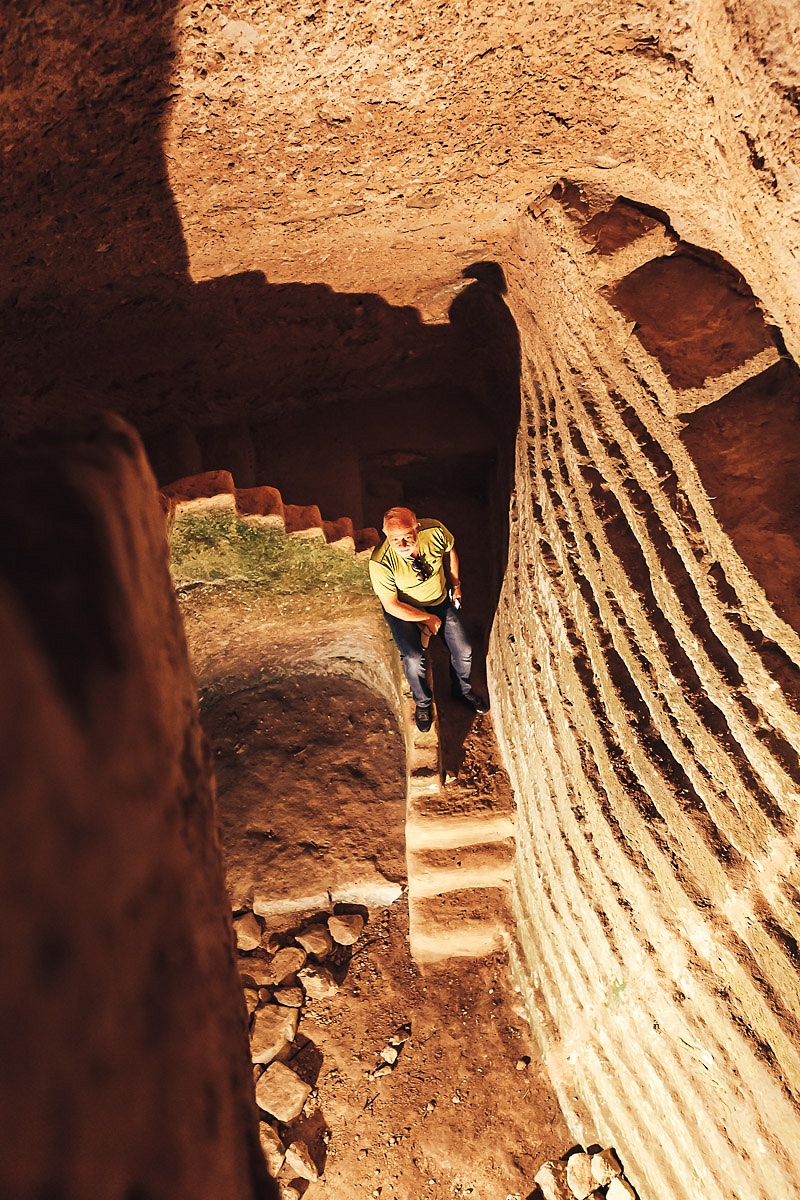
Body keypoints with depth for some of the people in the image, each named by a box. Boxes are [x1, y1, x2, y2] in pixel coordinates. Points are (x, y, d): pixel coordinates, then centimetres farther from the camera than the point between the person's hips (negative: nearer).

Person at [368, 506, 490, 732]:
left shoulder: (435, 531, -26)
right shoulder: (381, 563, -34)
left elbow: (450, 551, 0)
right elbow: (392, 605, -22)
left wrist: (455, 584, 3)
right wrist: (427, 618, -16)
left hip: (440, 600, 3)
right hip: (404, 610, -3)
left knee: (463, 651, 0)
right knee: (414, 660, -20)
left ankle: (462, 689, 34)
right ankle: (422, 702, 12)